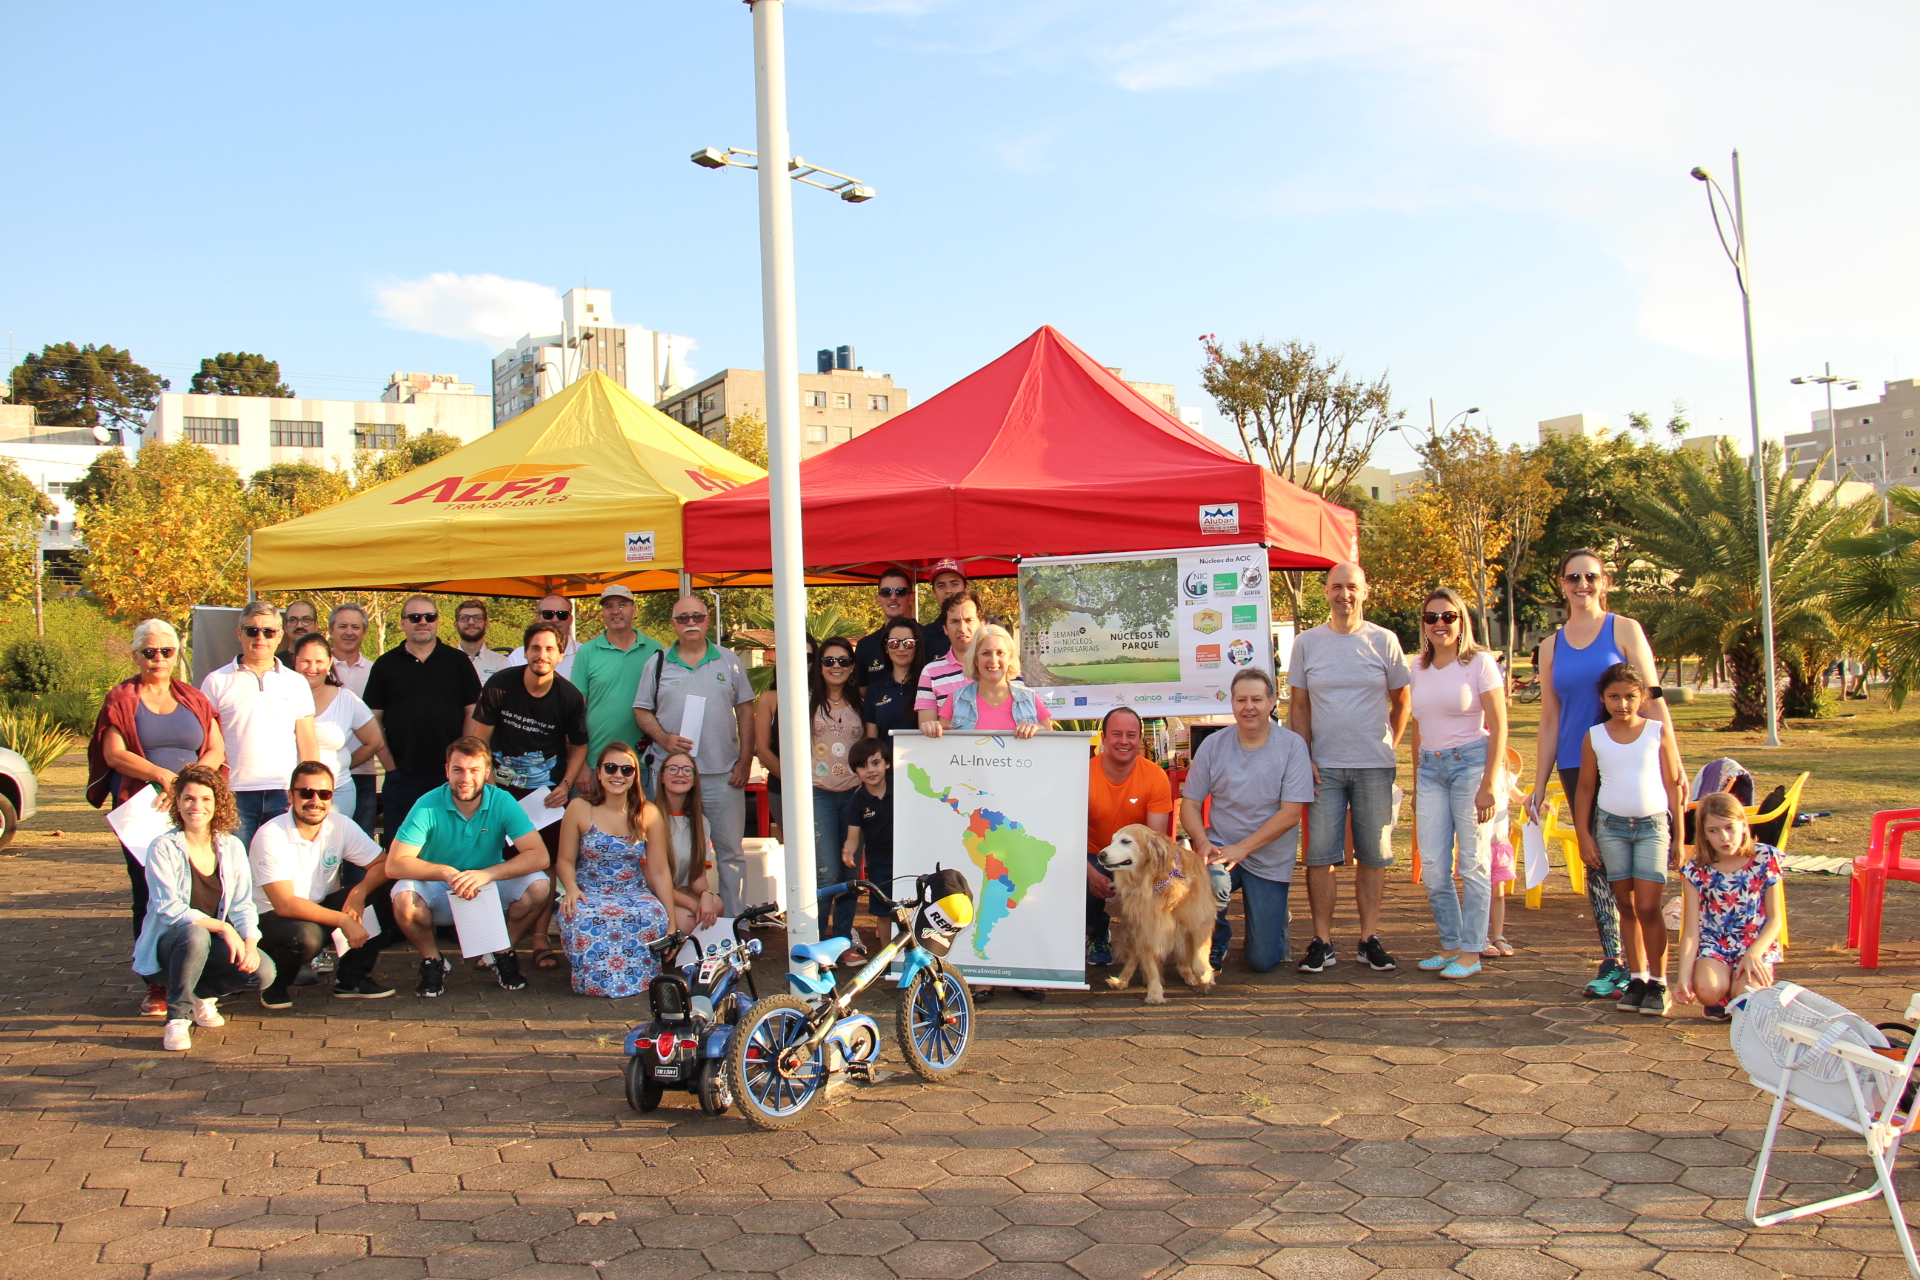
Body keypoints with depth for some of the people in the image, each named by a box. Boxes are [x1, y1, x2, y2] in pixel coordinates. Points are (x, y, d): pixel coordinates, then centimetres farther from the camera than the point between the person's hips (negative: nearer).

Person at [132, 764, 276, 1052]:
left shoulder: (232, 847, 3)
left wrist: (250, 943, -20)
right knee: (195, 935, -39)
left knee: (263, 972, -23)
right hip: (167, 944, -4)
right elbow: (169, 909, -18)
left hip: (213, 944, 4)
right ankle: (178, 1018, -18)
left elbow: (243, 905, -1)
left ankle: (203, 993, 10)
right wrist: (222, 927, -28)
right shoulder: (164, 849, -10)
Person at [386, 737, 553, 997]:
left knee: (539, 886, -25)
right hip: (439, 895, -1)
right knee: (404, 897, -32)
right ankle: (432, 960, -2)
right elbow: (395, 864, -23)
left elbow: (539, 856, -23)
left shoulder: (502, 802, -14)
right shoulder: (428, 806, -16)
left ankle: (504, 954, 1)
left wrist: (487, 873, -37)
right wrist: (446, 872, -36)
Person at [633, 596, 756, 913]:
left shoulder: (728, 661, 7)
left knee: (730, 851, 5)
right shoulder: (658, 662, 7)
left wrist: (745, 760, 0)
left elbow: (745, 710, 8)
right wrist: (664, 738, -12)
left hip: (722, 775, 0)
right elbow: (642, 711, 7)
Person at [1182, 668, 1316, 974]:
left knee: (1263, 962, -4)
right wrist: (1204, 842, -19)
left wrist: (1241, 849, -21)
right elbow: (1190, 803, 1)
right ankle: (1216, 942, -1)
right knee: (1211, 882, -35)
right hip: (1221, 848, 1)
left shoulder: (1292, 745, -9)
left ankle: (1276, 920, 34)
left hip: (1270, 862, -1)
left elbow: (1290, 814, -13)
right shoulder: (1213, 745, -1)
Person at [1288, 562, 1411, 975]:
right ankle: (1322, 941, 5)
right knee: (1320, 856, -2)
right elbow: (1300, 706, 6)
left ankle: (1369, 938, 13)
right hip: (1324, 766, 0)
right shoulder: (1307, 643, 5)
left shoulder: (1383, 641, 3)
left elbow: (1401, 700, 10)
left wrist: (1390, 746, 3)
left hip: (1374, 766, 0)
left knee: (1373, 855, 4)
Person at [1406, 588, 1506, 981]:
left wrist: (1489, 784, -14)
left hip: (1470, 762, -5)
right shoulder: (1419, 668, 11)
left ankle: (1471, 952, 7)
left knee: (1472, 863, 0)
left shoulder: (1480, 662, -4)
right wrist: (1416, 785, 16)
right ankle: (1450, 945, 17)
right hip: (1431, 768, 5)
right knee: (1433, 866, 3)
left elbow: (1498, 728, -8)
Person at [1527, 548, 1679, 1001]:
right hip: (1576, 767, 4)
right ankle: (1613, 962, 11)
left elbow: (1652, 702, -3)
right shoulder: (1551, 647, 11)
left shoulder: (1624, 631, 1)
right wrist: (1538, 786, 11)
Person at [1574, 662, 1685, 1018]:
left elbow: (1674, 785, 3)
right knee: (1626, 906, 6)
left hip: (1653, 826, -2)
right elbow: (1585, 789, 7)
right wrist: (1584, 836, 2)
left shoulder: (1658, 732, 0)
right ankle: (1636, 978, 14)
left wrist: (1678, 837, 2)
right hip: (1611, 826, 2)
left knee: (1648, 907, -7)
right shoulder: (1594, 737, 3)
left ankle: (1658, 982, 3)